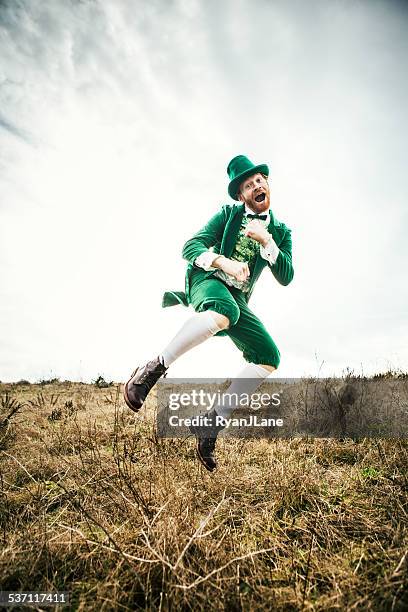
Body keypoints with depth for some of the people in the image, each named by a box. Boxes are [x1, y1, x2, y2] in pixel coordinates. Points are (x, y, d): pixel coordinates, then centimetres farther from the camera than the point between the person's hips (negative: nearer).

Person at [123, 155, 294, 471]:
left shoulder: (280, 231, 15)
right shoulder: (228, 214, 10)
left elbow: (286, 278, 3)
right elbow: (190, 246, -2)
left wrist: (266, 240, -11)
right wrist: (224, 262, -22)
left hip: (238, 299, 4)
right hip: (208, 280, -4)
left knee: (269, 357, -17)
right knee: (225, 311, -41)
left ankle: (214, 421, -12)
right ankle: (154, 368, -28)